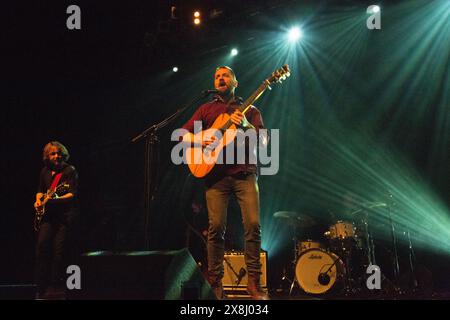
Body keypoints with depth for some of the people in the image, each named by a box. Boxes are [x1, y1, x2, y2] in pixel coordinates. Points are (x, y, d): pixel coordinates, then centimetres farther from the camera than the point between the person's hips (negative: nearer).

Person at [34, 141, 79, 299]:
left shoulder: (70, 170, -1)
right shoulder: (45, 171, 15)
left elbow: (73, 194, -11)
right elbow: (40, 190, 29)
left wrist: (54, 199, -23)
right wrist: (38, 200, 8)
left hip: (66, 214, -5)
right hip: (48, 215, 5)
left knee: (59, 249, -11)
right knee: (42, 245, -11)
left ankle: (56, 288, -5)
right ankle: (42, 287, -6)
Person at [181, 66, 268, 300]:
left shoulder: (250, 110, 17)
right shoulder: (206, 109, 19)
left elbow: (263, 141, 5)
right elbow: (183, 134, 12)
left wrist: (246, 126, -14)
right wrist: (198, 139, -9)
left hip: (244, 173, 0)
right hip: (216, 174, 0)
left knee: (253, 225, -13)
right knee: (216, 226, -10)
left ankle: (253, 282, -7)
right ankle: (215, 283, -2)